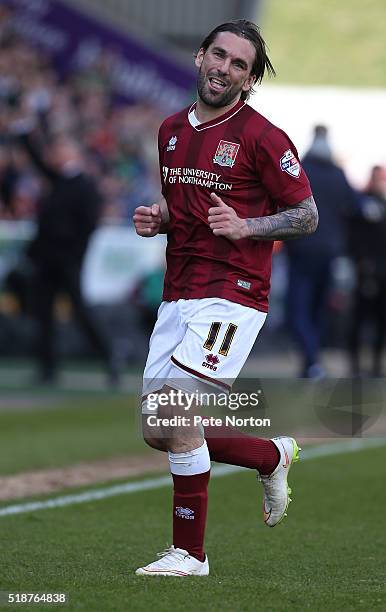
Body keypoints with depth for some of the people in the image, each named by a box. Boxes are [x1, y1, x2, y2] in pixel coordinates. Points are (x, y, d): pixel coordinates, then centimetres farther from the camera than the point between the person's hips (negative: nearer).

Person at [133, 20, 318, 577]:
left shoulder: (261, 137, -7)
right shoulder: (172, 130, 14)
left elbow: (307, 216, -5)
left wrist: (244, 227, -19)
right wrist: (157, 219, 6)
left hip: (231, 296, -8)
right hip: (177, 296, 8)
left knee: (174, 411, -19)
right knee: (157, 430, 5)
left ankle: (190, 553, -7)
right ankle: (273, 456, 28)